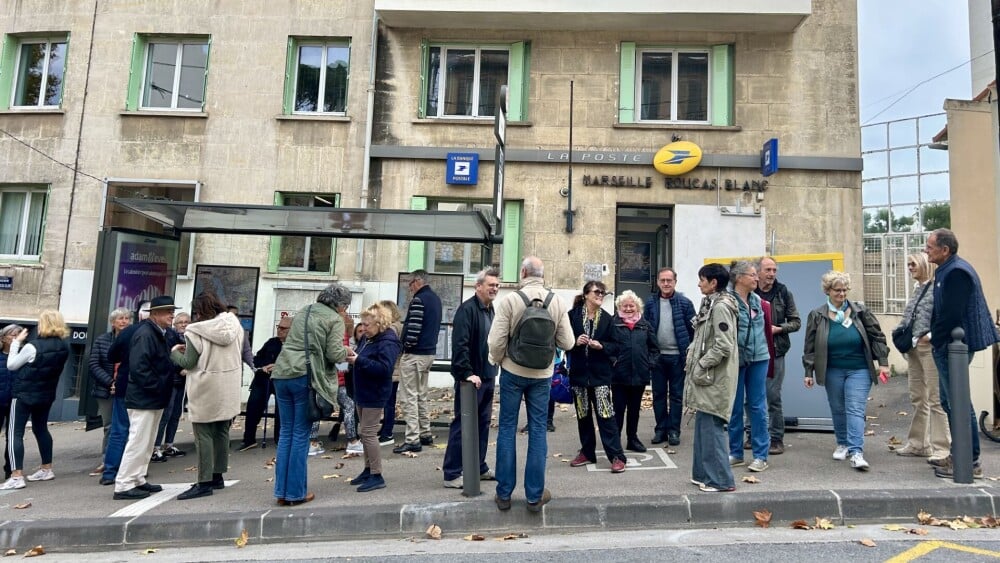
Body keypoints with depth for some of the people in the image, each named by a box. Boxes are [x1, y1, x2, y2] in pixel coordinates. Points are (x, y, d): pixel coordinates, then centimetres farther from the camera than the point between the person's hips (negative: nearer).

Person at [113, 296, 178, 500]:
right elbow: (138, 367, -26)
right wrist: (157, 388, -22)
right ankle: (123, 486, 5)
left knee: (147, 443, 17)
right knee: (138, 442, -4)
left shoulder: (159, 334, 14)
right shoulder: (145, 334, -18)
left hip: (154, 399, 10)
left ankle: (138, 480, 26)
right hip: (144, 398, -10)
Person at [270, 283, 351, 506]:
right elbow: (334, 354, -10)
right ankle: (296, 493, 10)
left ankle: (282, 491, 16)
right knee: (301, 435, 2)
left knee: (286, 432, 12)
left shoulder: (303, 311, 19)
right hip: (305, 377, -6)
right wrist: (346, 352, 11)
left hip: (282, 373, 6)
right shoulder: (335, 319, -2)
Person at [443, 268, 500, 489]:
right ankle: (452, 474, 8)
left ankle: (479, 467, 27)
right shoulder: (467, 309, -14)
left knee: (482, 424, 15)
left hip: (487, 377, 9)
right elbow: (460, 344, -22)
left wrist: (492, 372, 17)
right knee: (462, 424, -2)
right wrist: (467, 373, -26)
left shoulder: (490, 310, 14)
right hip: (471, 378, -9)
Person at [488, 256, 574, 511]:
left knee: (507, 429, 9)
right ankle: (535, 495, 17)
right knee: (538, 431, 10)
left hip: (513, 372, -2)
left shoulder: (509, 300, -14)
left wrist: (495, 361, 5)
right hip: (542, 374, 2)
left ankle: (504, 493, 17)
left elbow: (496, 341, -15)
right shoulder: (557, 302, -5)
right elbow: (567, 342, -5)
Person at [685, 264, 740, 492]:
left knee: (712, 426, -4)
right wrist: (693, 357, 9)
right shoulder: (711, 304, 14)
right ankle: (704, 474, 25)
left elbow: (723, 345, -21)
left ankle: (721, 480, 6)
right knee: (703, 425, 15)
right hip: (707, 375, 10)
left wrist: (701, 365, -16)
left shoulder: (721, 307, -15)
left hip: (715, 377, -10)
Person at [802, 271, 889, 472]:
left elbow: (877, 337, 4)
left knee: (855, 410, -8)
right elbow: (810, 347, 1)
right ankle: (843, 444, 29)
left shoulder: (860, 312, -2)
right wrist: (809, 372, 0)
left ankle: (856, 452, -10)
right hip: (832, 371, 1)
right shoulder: (817, 316, -1)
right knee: (838, 410, 12)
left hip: (859, 370, -1)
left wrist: (883, 363, -1)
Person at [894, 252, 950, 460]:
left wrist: (932, 335, -26)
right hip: (913, 349, 9)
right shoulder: (917, 289, 16)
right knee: (917, 400, 15)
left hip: (930, 348, -8)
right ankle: (918, 444, 25)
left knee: (935, 399, -1)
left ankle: (942, 447, 8)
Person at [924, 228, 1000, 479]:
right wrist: (936, 338, 11)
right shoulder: (948, 270, 13)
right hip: (949, 346, 10)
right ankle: (959, 455, 28)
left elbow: (951, 315, -22)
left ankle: (970, 462, 6)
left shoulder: (956, 272, -18)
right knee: (949, 401, 17)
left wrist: (936, 342, -12)